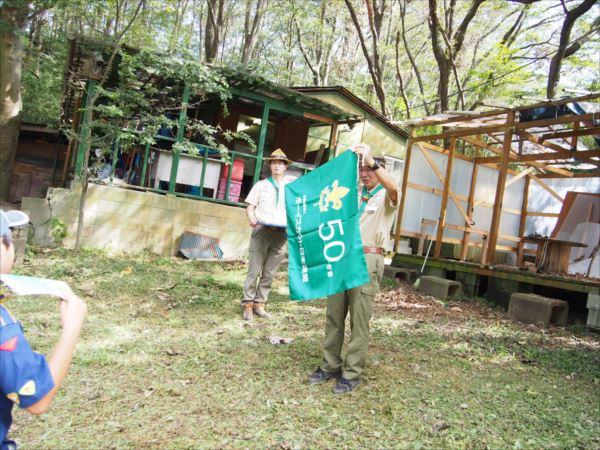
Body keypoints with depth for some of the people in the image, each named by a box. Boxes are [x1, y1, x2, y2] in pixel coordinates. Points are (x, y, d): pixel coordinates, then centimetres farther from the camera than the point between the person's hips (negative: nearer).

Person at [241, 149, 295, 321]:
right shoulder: (261, 185, 11)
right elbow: (250, 207, 6)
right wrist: (251, 218, -14)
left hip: (281, 233, 2)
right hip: (262, 231, -1)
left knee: (269, 272, 4)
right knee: (254, 270, -5)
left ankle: (259, 304, 12)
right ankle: (248, 304, 0)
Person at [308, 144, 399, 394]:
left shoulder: (385, 197, 3)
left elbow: (393, 188, -22)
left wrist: (372, 160, -30)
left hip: (367, 261, -6)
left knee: (359, 320, -2)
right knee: (334, 316, 7)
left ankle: (352, 373, 7)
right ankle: (330, 366, 18)